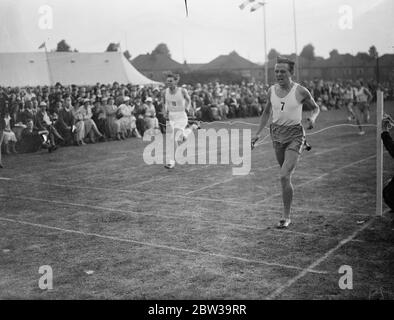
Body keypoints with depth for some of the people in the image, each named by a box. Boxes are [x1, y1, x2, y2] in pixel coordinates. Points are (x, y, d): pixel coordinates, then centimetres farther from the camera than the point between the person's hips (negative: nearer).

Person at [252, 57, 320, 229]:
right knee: (286, 173, 15)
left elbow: (315, 108, 7)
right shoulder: (272, 90, 4)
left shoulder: (300, 91, -9)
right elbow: (267, 112, 18)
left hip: (295, 134, -5)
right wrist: (258, 133, 14)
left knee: (284, 176, -16)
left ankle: (286, 216, -3)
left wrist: (312, 118, -15)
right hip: (277, 134, 5)